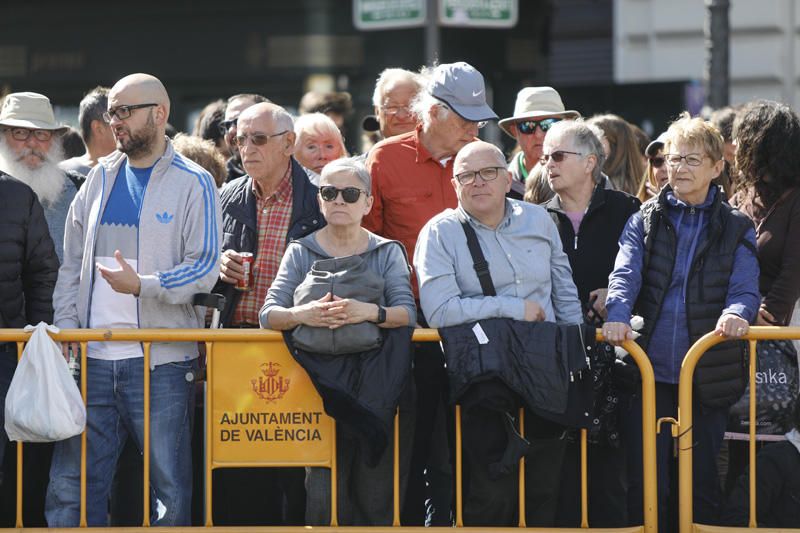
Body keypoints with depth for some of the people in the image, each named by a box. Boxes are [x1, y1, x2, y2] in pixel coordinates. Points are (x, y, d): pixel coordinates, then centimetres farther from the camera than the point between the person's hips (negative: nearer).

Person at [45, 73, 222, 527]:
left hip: (161, 361, -5)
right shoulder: (101, 178, 16)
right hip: (94, 358, 5)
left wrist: (143, 285, -21)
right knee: (70, 485, 2)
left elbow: (205, 268, -7)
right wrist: (66, 327, 5)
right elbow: (73, 261, 18)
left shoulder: (192, 183, 0)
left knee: (170, 487, -1)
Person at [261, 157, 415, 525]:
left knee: (376, 493, -3)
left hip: (377, 384, 0)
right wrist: (301, 315, -23)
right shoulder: (301, 253, 11)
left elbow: (407, 313, -5)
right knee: (324, 495, -8)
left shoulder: (388, 253, 11)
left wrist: (370, 313, -26)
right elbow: (268, 314, -1)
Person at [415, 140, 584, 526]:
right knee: (492, 489, -16)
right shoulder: (440, 233, 0)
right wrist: (515, 309, -9)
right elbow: (439, 311, -13)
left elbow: (565, 292, 22)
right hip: (485, 371, -4)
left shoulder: (538, 220, 15)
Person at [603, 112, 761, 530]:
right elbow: (625, 274, -5)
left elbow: (745, 289, -4)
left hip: (709, 379, 0)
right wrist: (617, 315, -26)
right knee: (644, 484, -3)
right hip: (650, 372, 0)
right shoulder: (645, 221, 10)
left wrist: (737, 313, -28)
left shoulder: (736, 229, 8)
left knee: (703, 486, 4)